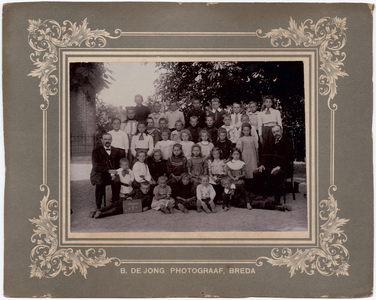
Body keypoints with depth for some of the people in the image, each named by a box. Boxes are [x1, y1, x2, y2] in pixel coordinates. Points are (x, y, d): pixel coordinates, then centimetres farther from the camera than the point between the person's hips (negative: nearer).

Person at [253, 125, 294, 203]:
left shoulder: (287, 141, 0)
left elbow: (287, 157, -11)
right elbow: (266, 155, 17)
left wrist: (279, 166, -23)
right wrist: (262, 165, -3)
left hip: (283, 168, -6)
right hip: (271, 167, 6)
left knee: (276, 174, -38)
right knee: (256, 173, -14)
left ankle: (277, 199, -28)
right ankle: (262, 197, -6)